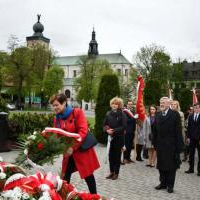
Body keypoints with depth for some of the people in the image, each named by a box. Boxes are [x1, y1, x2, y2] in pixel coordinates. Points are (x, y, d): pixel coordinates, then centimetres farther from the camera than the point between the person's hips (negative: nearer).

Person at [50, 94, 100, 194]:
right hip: (68, 151, 5)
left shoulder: (77, 112, -12)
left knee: (88, 175, 7)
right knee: (65, 176, 6)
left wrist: (73, 147, -25)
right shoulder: (56, 119, 4)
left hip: (82, 149, -4)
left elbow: (83, 131, -20)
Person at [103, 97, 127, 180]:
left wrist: (114, 131, -20)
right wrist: (107, 130, -13)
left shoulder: (122, 114, -6)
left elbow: (123, 127, -12)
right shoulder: (108, 114, 5)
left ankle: (116, 173, 13)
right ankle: (111, 172, 19)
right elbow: (104, 125, 7)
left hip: (119, 138, -3)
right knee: (111, 155, 7)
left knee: (117, 155, 3)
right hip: (110, 137, 4)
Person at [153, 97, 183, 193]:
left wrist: (179, 146, -13)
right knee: (161, 165, 12)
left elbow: (178, 131, -10)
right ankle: (163, 183, 25)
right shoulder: (158, 115, 8)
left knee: (171, 166, 5)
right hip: (160, 145, 5)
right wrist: (155, 142, 5)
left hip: (171, 145, -5)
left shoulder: (175, 114, -8)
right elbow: (156, 130, 9)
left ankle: (170, 185, 16)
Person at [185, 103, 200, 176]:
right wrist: (188, 137, 2)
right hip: (192, 138, 4)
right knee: (191, 154, 9)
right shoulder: (190, 117, 8)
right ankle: (191, 169, 18)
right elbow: (189, 127, 8)